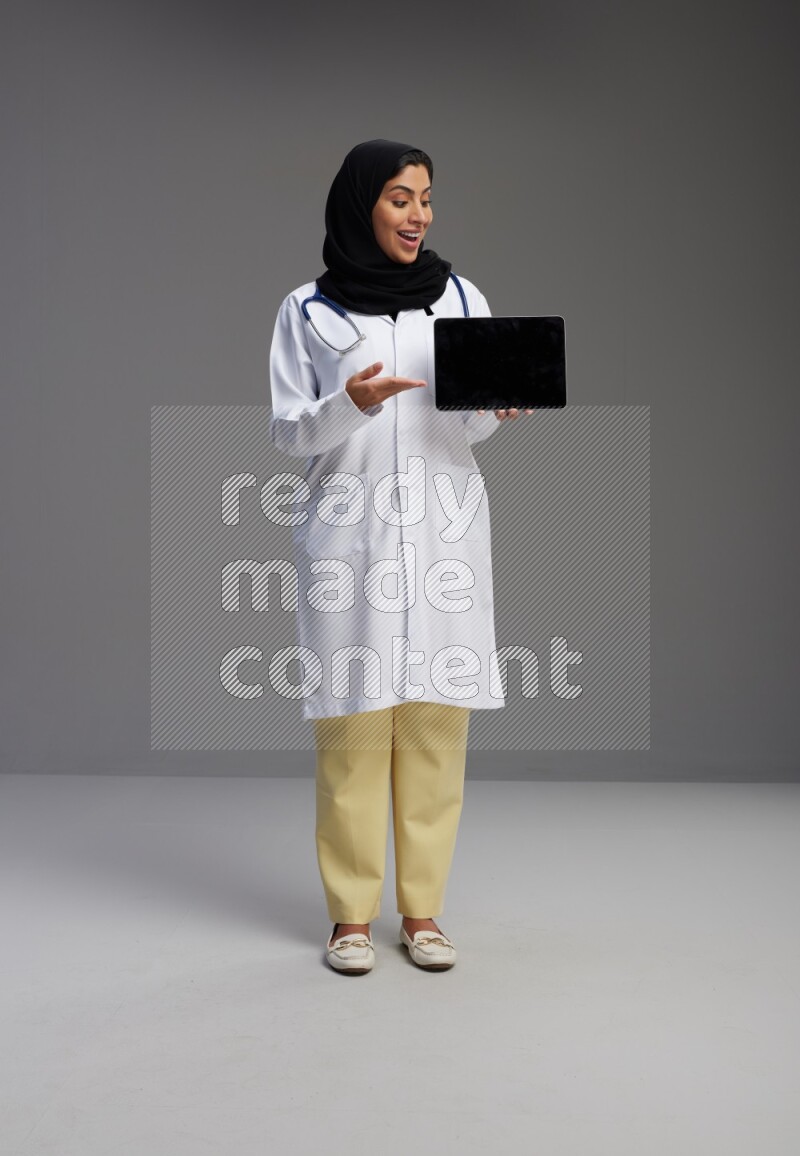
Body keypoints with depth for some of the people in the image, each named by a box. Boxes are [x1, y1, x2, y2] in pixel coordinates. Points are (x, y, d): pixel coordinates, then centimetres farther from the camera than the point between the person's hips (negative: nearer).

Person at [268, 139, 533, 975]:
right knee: (353, 722, -3)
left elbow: (472, 426, 12)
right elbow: (287, 432, 3)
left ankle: (422, 909, 11)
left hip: (443, 530, 2)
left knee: (436, 719, 0)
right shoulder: (309, 311, 5)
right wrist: (349, 404, -16)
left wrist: (499, 407, -11)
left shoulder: (461, 298, 11)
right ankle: (350, 913, 9)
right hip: (349, 533, -2)